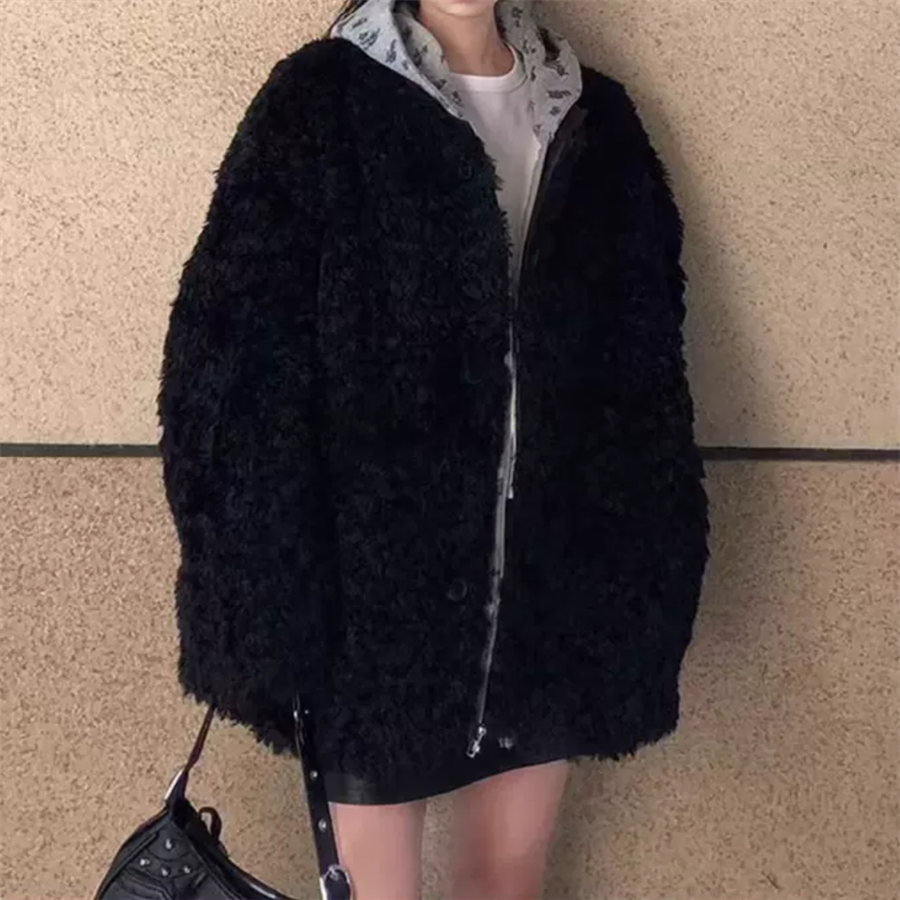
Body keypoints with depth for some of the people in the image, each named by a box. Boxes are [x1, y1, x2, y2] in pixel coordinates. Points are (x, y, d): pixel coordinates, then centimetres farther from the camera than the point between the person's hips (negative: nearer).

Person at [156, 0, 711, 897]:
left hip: (549, 585, 4)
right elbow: (233, 368, -10)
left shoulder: (593, 120, 7)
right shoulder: (322, 104, -5)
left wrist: (645, 581, 4)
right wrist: (261, 605, -14)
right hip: (379, 581, -3)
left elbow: (646, 379, 8)